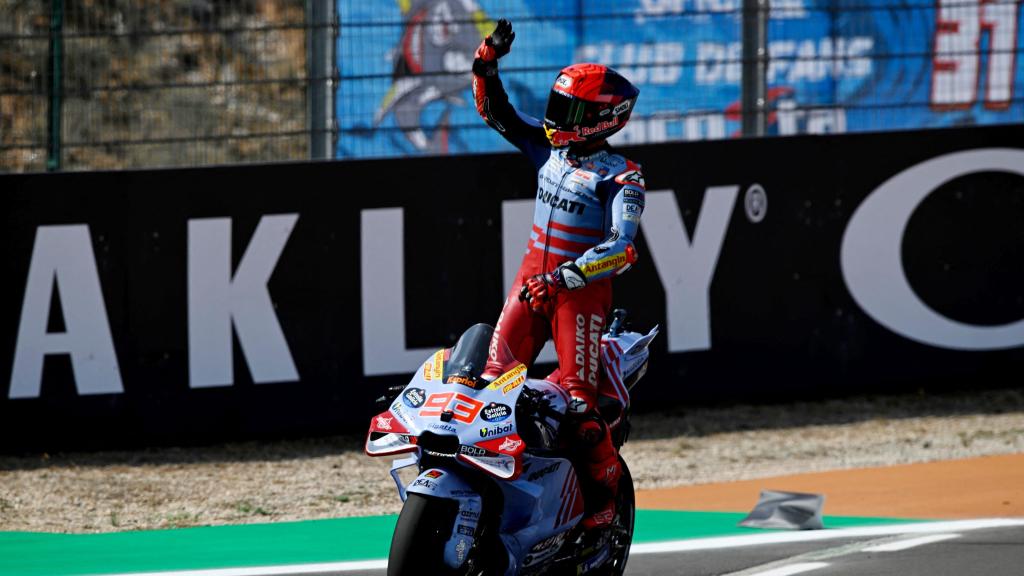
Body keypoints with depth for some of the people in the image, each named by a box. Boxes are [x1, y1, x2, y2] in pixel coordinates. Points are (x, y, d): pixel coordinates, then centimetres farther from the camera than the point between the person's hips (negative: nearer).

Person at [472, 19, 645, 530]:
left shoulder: (620, 177, -11)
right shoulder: (549, 148, 8)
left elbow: (622, 247, -22)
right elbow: (496, 112, 18)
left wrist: (570, 275, -33)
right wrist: (487, 63, 3)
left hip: (583, 289, -6)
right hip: (531, 279, 6)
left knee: (578, 396, -13)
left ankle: (604, 491, 0)